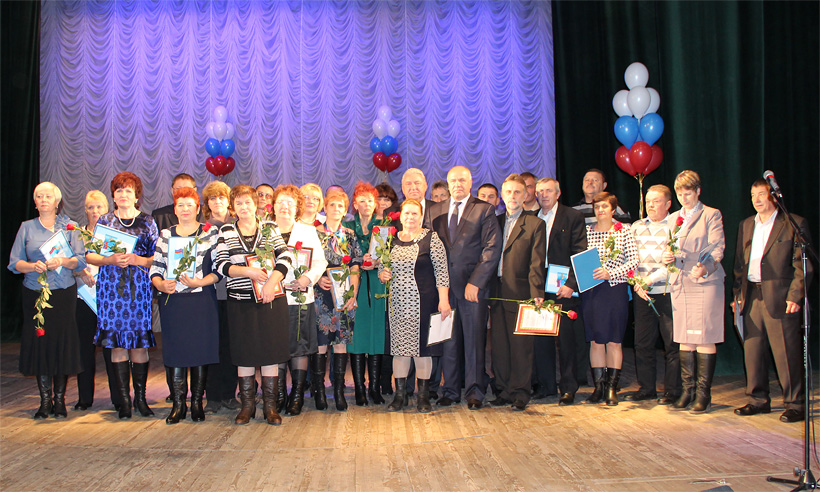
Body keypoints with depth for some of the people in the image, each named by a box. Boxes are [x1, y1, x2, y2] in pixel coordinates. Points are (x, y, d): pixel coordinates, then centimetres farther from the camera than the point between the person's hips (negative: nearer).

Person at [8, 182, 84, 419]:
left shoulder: (69, 226, 8)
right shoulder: (26, 228, 10)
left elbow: (80, 260, -1)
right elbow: (14, 263, 3)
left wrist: (63, 261, -21)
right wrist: (33, 266, -16)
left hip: (64, 293, -1)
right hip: (35, 293, 1)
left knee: (63, 343, -3)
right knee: (39, 344, -1)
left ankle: (59, 399, 7)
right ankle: (45, 400, 8)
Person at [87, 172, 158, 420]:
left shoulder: (147, 222, 8)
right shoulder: (105, 221, 9)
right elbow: (89, 255, 7)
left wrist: (137, 260, -13)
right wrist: (110, 259, -10)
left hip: (139, 287, -1)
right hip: (111, 288, 1)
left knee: (139, 343, -2)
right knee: (117, 344, 0)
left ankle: (140, 397, 7)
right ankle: (124, 399, 7)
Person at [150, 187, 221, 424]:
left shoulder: (210, 233, 6)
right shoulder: (165, 235, 14)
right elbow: (155, 268, 12)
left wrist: (198, 282, -15)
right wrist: (160, 284, -8)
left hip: (202, 300, -2)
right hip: (172, 301, 2)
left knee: (200, 352, 0)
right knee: (175, 353, 1)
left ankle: (197, 402, 11)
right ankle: (178, 404, 10)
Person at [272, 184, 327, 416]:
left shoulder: (309, 231, 10)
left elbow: (320, 262, 2)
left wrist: (308, 277, -16)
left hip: (300, 299, 0)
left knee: (300, 347, 1)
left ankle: (297, 396, 10)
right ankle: (279, 395, 14)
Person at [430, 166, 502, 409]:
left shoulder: (484, 210, 2)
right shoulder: (436, 211, 13)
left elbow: (492, 248, -5)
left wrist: (475, 282, -12)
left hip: (472, 285, -3)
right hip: (444, 285, 3)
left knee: (474, 339, 0)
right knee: (448, 340, 6)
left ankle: (474, 392, 7)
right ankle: (450, 390, 16)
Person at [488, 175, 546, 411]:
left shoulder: (535, 224, 0)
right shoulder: (495, 222, 15)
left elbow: (537, 263, -6)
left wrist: (536, 293, -15)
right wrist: (487, 290, 7)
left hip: (520, 293, -5)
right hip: (497, 293, 5)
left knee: (521, 345, 1)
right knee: (499, 345, 8)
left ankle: (520, 392, 10)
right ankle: (505, 389, 18)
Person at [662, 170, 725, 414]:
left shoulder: (711, 215, 1)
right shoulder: (673, 218, 18)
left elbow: (717, 248, -7)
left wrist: (706, 268, -26)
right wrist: (667, 257, -2)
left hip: (706, 284, -5)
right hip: (680, 284, 5)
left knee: (705, 338, -5)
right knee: (685, 338, 6)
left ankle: (704, 393, 0)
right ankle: (687, 391, 12)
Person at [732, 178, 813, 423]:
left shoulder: (794, 224, -2)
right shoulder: (746, 226, 16)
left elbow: (802, 265, -5)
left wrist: (795, 297, -13)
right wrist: (738, 293, 10)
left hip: (779, 297, -6)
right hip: (751, 298, 6)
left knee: (787, 353, -3)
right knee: (752, 350, 10)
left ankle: (795, 404, 8)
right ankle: (758, 400, 22)